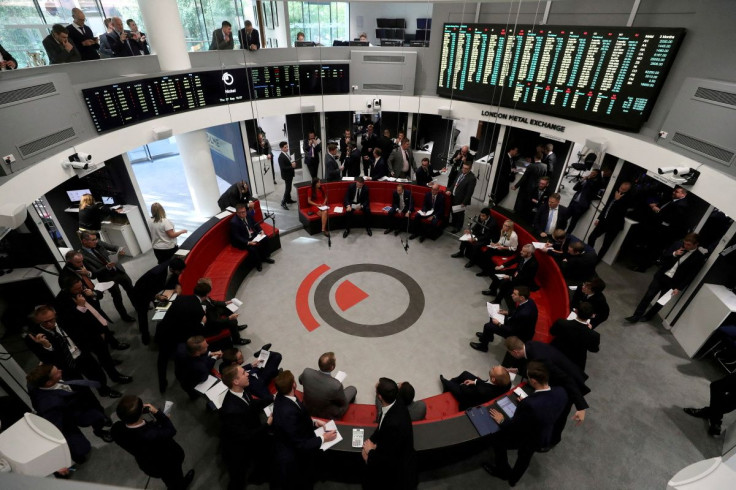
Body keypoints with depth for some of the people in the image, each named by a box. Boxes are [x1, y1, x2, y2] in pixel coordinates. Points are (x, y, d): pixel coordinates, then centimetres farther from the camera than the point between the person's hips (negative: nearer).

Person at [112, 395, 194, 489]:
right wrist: (156, 412, -22)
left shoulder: (116, 428, -33)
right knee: (175, 477, 34)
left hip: (145, 464, 4)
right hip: (167, 464, -4)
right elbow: (171, 431, -28)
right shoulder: (152, 435, -50)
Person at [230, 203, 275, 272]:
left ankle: (265, 257, 13)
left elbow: (255, 223, 10)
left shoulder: (249, 214, -7)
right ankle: (258, 263, 0)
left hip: (253, 235, 7)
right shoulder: (234, 222, -26)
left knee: (265, 239, -6)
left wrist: (260, 231, -7)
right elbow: (236, 237, -23)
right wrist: (248, 242, -30)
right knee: (252, 248, -28)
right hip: (242, 240, -7)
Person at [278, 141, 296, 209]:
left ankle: (289, 200, 34)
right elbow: (282, 167, -27)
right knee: (288, 188, -6)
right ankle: (283, 203, 3)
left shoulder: (286, 154, 4)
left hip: (290, 174, 9)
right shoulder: (281, 157, -23)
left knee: (289, 188, 20)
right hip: (286, 175, -9)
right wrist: (291, 166, -27)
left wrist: (292, 163, -2)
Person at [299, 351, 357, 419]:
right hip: (329, 416, -3)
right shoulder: (336, 385, -40)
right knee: (352, 389, 19)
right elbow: (343, 403, -17)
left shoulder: (307, 372, -29)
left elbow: (300, 381, -2)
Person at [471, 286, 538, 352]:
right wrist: (507, 313, 1)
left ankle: (483, 346, 20)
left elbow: (513, 331, -27)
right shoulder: (528, 300, -14)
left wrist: (498, 324, -17)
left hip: (520, 334, -8)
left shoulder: (524, 314, -40)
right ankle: (488, 335, 38)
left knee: (488, 326, -6)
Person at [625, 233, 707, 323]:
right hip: (661, 275, 2)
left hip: (672, 282, -2)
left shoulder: (699, 257, -11)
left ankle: (648, 316, 30)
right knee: (648, 295, 3)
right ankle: (636, 315, 11)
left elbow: (691, 276, -9)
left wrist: (679, 288, -11)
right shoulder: (678, 244, -3)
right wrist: (674, 254, -16)